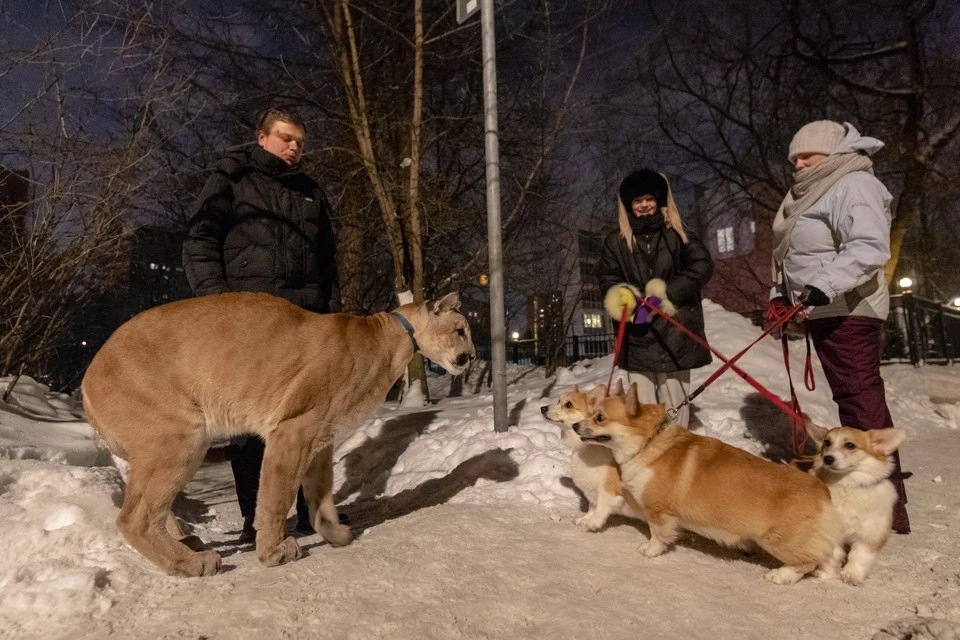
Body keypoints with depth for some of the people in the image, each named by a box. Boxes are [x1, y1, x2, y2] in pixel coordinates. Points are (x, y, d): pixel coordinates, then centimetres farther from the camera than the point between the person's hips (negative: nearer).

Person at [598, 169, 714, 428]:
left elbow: (702, 265, -2)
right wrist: (620, 297, -18)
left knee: (674, 402, 4)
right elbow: (607, 278, 5)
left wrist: (665, 296, -13)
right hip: (637, 337, 1)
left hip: (675, 333, 0)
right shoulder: (615, 241, 9)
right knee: (642, 405, 3)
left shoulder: (678, 235, 7)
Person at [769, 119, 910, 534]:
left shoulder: (854, 184, -10)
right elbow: (803, 252, 25)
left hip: (847, 310, -10)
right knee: (852, 397, 14)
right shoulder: (816, 191, 21)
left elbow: (871, 246, -24)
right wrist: (781, 294, 15)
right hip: (825, 310, 10)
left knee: (861, 397, -11)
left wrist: (826, 285, -34)